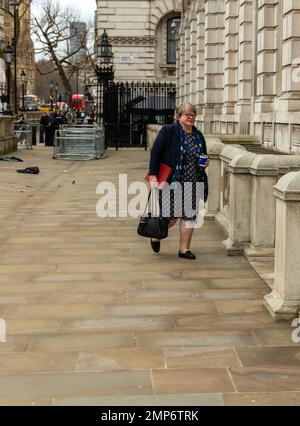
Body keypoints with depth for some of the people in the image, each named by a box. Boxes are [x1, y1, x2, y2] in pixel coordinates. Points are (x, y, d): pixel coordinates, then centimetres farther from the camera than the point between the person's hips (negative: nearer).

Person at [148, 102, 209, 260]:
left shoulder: (198, 135, 13)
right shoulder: (168, 131, -6)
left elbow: (204, 156, 26)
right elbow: (155, 152, -9)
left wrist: (205, 162, 3)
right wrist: (153, 175, -15)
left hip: (193, 185, 5)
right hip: (172, 182, -5)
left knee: (189, 215, 4)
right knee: (171, 216, -1)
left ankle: (184, 248, 15)